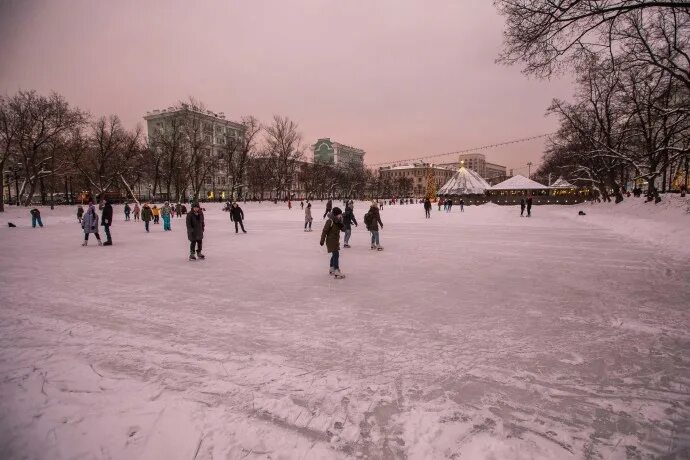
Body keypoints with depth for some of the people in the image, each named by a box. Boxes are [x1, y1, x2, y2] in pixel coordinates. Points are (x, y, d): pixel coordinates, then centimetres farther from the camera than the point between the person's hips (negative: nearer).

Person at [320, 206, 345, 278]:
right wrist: (322, 240, -16)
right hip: (331, 241, -10)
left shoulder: (337, 222, 8)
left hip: (336, 241, 10)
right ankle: (337, 272, -17)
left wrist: (341, 225, -11)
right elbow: (325, 231, -17)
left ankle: (331, 269, 36)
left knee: (334, 255, 20)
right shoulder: (330, 222, -18)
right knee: (336, 255, -15)